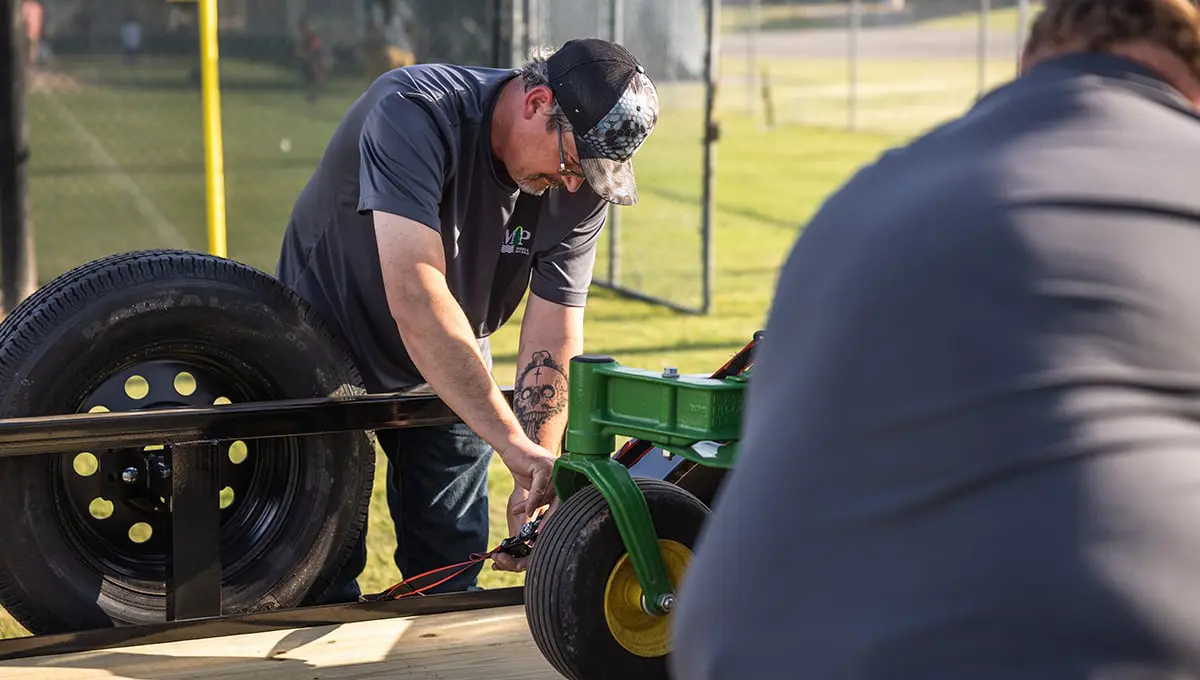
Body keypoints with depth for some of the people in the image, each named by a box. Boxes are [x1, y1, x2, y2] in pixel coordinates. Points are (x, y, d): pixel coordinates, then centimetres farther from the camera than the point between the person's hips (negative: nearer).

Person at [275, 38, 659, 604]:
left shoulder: (580, 187, -17)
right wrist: (512, 443, -48)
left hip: (453, 375, 4)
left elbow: (553, 338, -19)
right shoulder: (414, 112, -34)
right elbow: (414, 297, -44)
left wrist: (533, 483, -32)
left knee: (449, 574, 6)